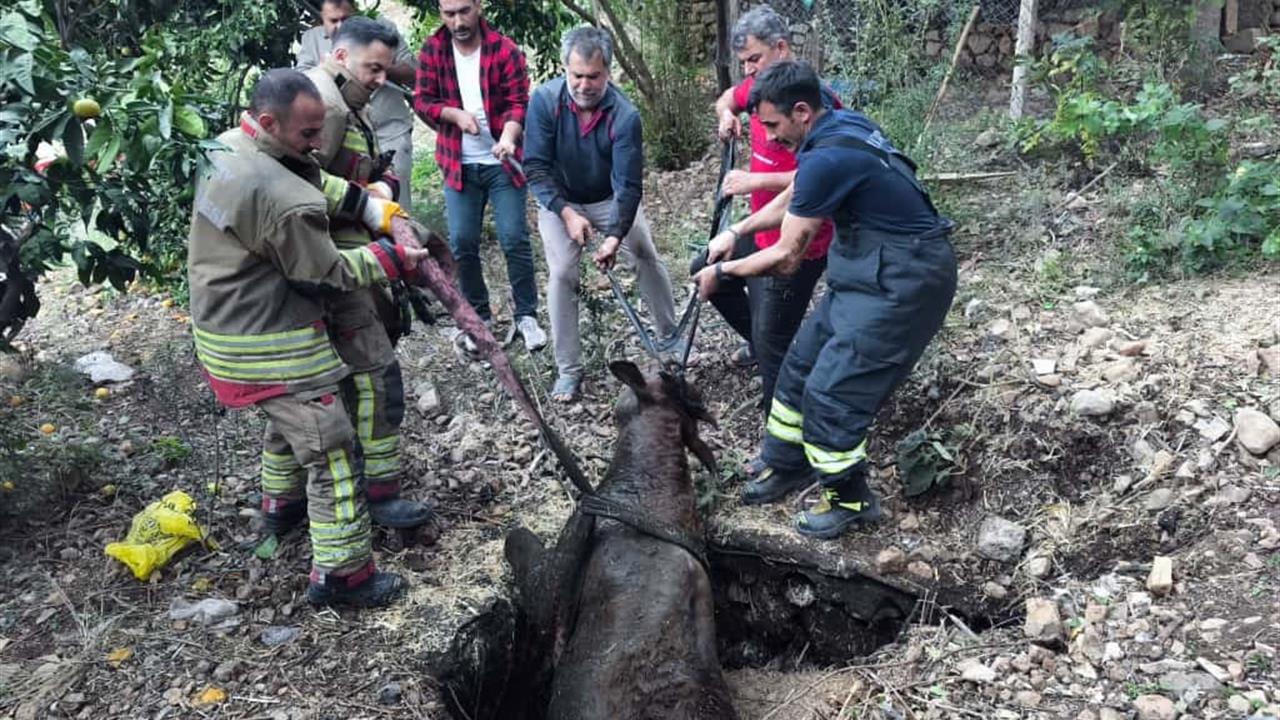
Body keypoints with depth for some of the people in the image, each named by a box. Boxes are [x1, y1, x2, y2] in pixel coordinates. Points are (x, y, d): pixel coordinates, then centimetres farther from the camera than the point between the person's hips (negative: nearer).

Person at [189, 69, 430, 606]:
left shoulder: (223, 149, 2)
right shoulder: (284, 198, -28)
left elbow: (310, 180, 11)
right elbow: (327, 275, -17)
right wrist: (392, 259, -8)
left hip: (221, 330, 10)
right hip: (267, 347, -10)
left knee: (289, 419, 32)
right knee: (330, 448, -2)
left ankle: (282, 501, 52)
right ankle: (342, 574, 5)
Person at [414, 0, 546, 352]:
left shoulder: (505, 50, -8)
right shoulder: (432, 50, 1)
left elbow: (519, 102, -12)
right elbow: (421, 100, 1)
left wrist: (508, 137, -31)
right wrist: (455, 114, -18)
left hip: (502, 162, -3)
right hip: (458, 164, 3)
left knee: (515, 239, -3)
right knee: (462, 242, 4)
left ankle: (526, 316, 10)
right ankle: (479, 315, 20)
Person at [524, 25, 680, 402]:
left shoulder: (625, 115, -28)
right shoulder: (544, 100, -25)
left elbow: (628, 185, -29)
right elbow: (536, 166, -23)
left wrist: (615, 236, -40)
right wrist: (567, 213, -32)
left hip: (610, 199, 1)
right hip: (559, 201, 0)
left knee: (648, 260, 1)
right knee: (561, 274, -11)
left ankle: (671, 340, 22)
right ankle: (569, 370, -1)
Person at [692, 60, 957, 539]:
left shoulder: (827, 159, -26)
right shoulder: (837, 127, 3)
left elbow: (786, 257, -16)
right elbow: (791, 198, 21)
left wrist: (721, 272, -3)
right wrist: (736, 231, 15)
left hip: (903, 284, -10)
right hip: (869, 272, 10)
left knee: (831, 391, -5)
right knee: (801, 366, 15)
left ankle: (851, 499, 15)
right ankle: (786, 467, 32)